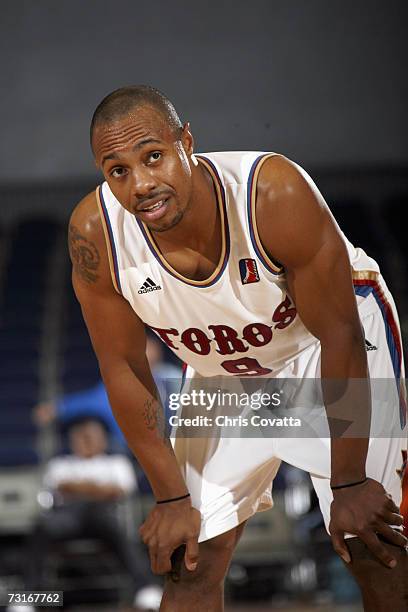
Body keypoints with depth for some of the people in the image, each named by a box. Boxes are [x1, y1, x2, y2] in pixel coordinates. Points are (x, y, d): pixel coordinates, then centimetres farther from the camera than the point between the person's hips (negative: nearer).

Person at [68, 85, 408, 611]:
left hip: (320, 345, -2)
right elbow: (123, 368, -12)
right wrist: (172, 498, -9)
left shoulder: (275, 192, -36)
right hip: (221, 368, 3)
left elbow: (341, 336, -26)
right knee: (190, 562, -2)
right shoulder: (95, 233, -27)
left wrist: (349, 484, -20)